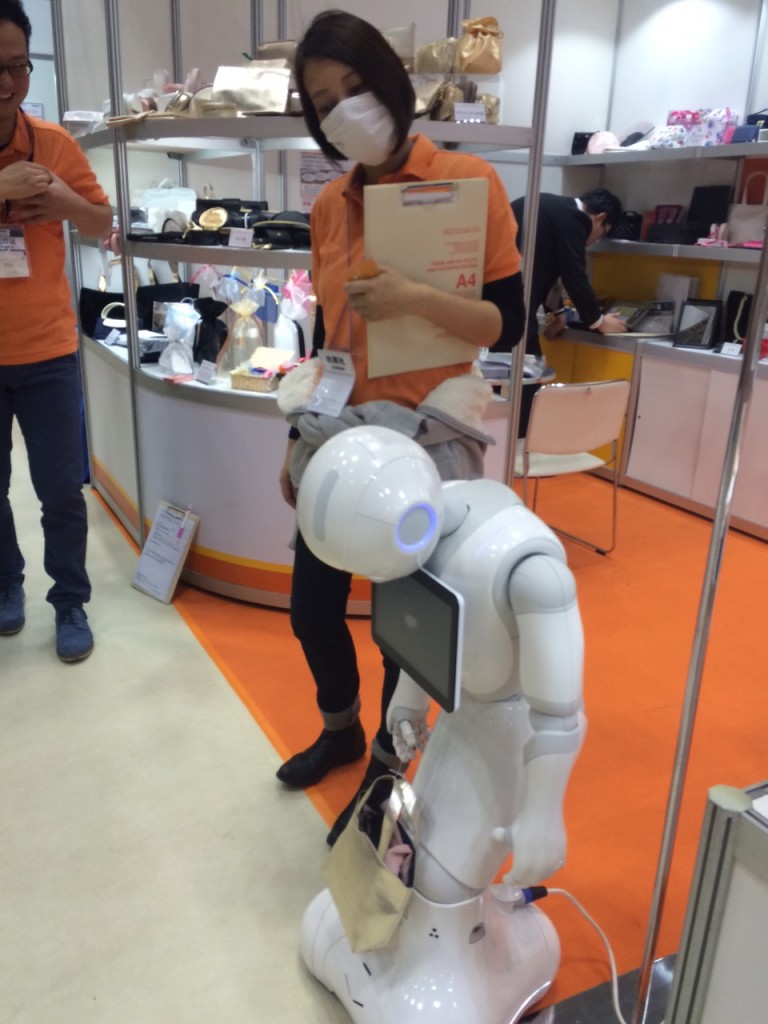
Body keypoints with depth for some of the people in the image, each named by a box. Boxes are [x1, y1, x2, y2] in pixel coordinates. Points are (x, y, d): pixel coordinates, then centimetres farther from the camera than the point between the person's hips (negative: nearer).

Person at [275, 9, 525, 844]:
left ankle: (386, 762, 36)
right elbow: (324, 335, 12)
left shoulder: (468, 182, -9)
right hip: (339, 439, 6)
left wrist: (414, 298, -28)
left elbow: (508, 326, -12)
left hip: (425, 444, -5)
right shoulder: (330, 205, 6)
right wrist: (296, 440, 13)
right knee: (311, 608, 15)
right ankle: (340, 731, 44)